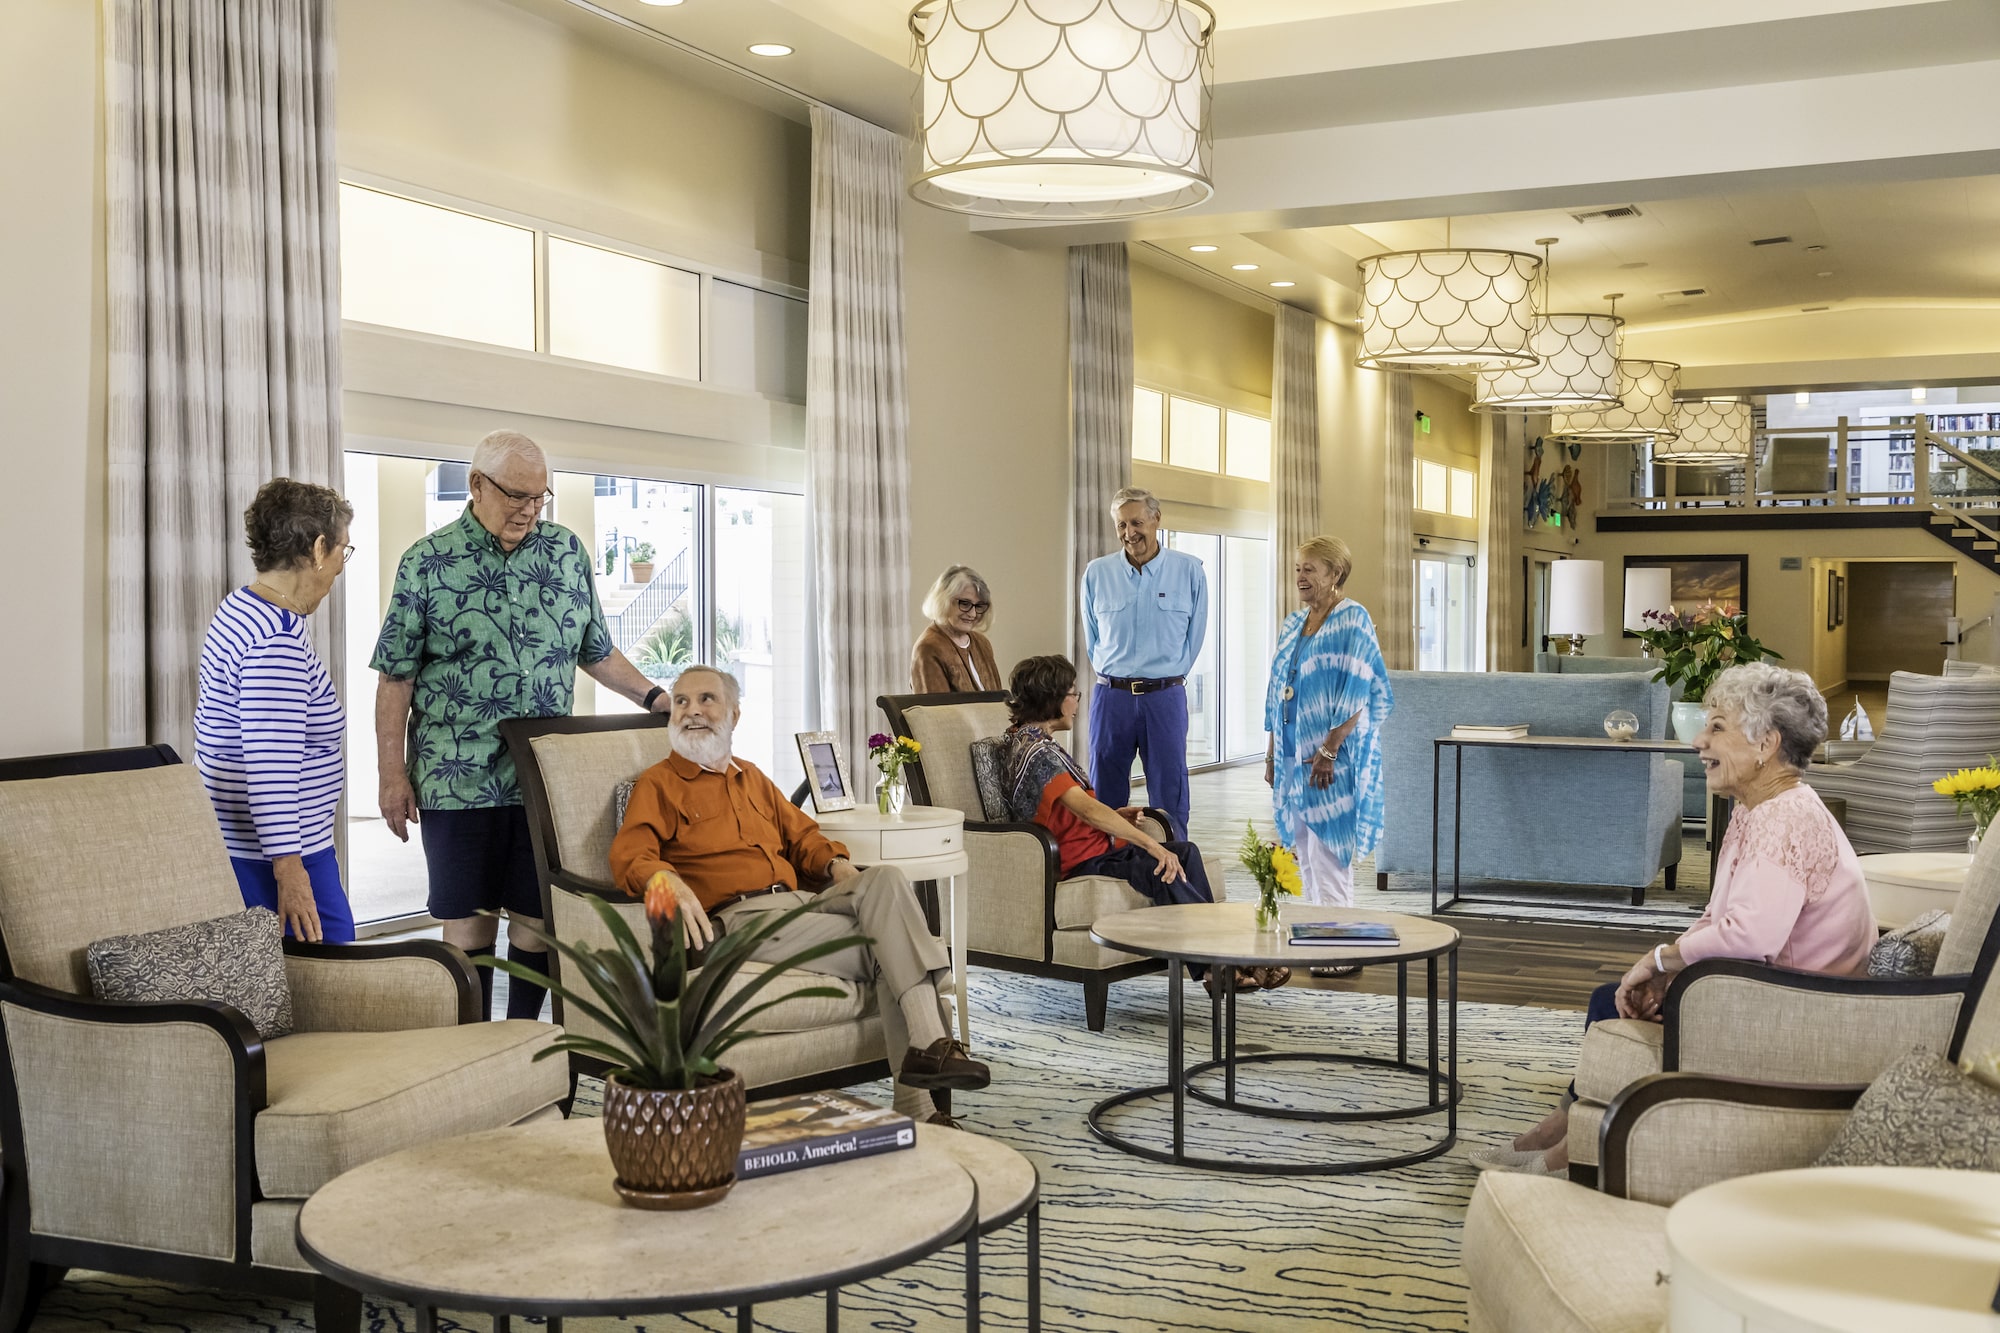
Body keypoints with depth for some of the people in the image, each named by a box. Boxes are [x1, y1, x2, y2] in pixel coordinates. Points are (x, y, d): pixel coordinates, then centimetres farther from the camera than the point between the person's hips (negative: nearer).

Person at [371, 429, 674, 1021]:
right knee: (469, 922, 5)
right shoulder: (427, 563, -2)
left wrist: (654, 696, 4)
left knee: (540, 918, 7)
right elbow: (396, 678, -2)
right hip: (458, 779, -3)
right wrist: (393, 774, -5)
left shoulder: (566, 552, 8)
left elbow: (595, 651, 17)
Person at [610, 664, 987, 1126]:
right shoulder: (659, 785, 9)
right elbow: (628, 853, -8)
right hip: (738, 917, -6)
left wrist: (835, 864, 8)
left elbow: (800, 833, 31)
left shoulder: (752, 778, 29)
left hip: (800, 902, 6)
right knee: (885, 947, -24)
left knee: (886, 880, -25)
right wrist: (663, 879, -32)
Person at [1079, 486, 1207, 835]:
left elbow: (1195, 635, 7)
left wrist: (1168, 677, 7)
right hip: (1111, 696, 1)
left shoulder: (1189, 571, 0)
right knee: (1105, 796, 5)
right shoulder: (1096, 573, 4)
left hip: (1165, 697, -1)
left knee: (1169, 795, 2)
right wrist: (1113, 675, 9)